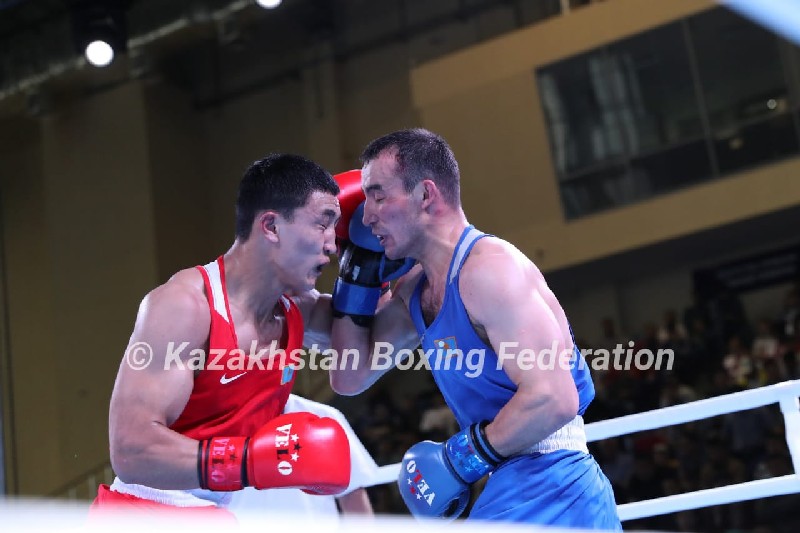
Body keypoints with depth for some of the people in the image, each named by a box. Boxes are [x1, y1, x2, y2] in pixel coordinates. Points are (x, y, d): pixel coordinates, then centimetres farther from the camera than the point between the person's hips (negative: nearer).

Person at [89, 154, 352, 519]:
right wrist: (250, 459, -39)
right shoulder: (185, 304, -21)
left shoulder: (297, 310, 1)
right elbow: (131, 449, -27)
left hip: (216, 515, 7)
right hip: (144, 512, -7)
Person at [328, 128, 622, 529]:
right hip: (512, 492, 9)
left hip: (549, 493, -9)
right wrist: (358, 268, 11)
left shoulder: (487, 267, -18)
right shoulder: (413, 291, 11)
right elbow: (350, 378, 16)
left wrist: (463, 459, -15)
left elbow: (554, 399, -26)